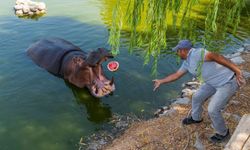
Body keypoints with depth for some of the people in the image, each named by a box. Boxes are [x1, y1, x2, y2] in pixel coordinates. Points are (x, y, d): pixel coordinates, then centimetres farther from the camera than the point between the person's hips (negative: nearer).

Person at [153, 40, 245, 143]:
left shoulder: (196, 53, -25)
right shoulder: (187, 63, 6)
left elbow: (216, 57, -35)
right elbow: (176, 75, 17)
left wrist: (237, 70, -39)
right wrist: (161, 81, 23)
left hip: (228, 82, -9)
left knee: (212, 110, -8)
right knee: (197, 98, 16)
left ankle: (223, 133, 19)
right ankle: (195, 118, 45)